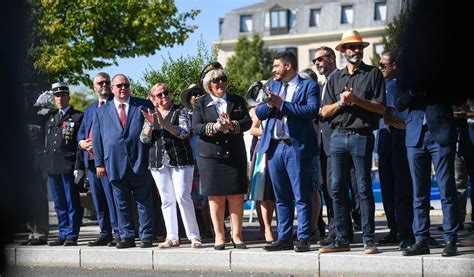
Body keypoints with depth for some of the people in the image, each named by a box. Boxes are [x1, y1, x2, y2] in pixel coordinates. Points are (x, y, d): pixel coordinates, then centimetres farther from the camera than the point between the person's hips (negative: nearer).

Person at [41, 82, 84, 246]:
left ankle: (72, 236, 1)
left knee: (72, 203, -3)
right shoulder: (51, 118, 19)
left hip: (68, 166, -6)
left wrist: (79, 167, -12)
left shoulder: (78, 117, -1)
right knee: (59, 204, 10)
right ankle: (63, 234, 16)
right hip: (52, 167, 6)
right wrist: (45, 166, 12)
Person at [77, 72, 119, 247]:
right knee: (98, 199, 9)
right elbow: (81, 132, 23)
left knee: (112, 198, -9)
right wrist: (82, 142, 1)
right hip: (91, 159, 7)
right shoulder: (90, 109, 23)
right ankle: (105, 233, 15)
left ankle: (118, 233, -6)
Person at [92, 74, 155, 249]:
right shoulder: (101, 112, 12)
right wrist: (99, 163, 4)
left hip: (139, 163, -2)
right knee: (122, 204, 6)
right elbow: (96, 138, 11)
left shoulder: (144, 106, 8)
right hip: (115, 165, 2)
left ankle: (146, 236, 7)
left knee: (144, 202, 1)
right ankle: (126, 236, 12)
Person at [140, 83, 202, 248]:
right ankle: (172, 237, 6)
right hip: (159, 163, 4)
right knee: (166, 200, 3)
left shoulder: (180, 112, 3)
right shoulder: (151, 115, 15)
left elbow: (184, 132, -11)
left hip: (180, 160, -4)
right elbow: (144, 139, 8)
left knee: (183, 197, -13)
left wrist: (164, 123, -21)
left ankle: (194, 236, -8)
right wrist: (150, 124, -10)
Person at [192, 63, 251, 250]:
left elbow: (247, 122, 0)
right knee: (215, 197, 0)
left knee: (236, 196, -2)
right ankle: (219, 236, 7)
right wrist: (215, 127, -20)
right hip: (210, 156, -1)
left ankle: (237, 235, 5)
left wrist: (232, 125, -19)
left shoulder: (237, 101, 11)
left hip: (235, 155, 1)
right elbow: (196, 128, -3)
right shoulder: (201, 104, 7)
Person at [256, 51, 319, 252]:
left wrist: (282, 104, -14)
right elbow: (259, 113, 13)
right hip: (275, 147, 6)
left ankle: (303, 239, 0)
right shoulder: (272, 85, 19)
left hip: (297, 147, -6)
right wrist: (270, 104, -9)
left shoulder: (308, 86, 1)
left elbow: (312, 110, -15)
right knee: (281, 198, 9)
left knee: (301, 196, -3)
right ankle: (284, 238, 14)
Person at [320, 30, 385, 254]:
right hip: (338, 136, 4)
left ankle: (368, 240, -2)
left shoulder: (373, 74, 6)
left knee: (364, 189, -5)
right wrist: (341, 102, -7)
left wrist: (356, 100, -13)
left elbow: (380, 108, -3)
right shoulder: (336, 78, 17)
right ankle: (341, 239, 8)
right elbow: (324, 111, 11)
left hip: (361, 136, -4)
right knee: (337, 189, 3)